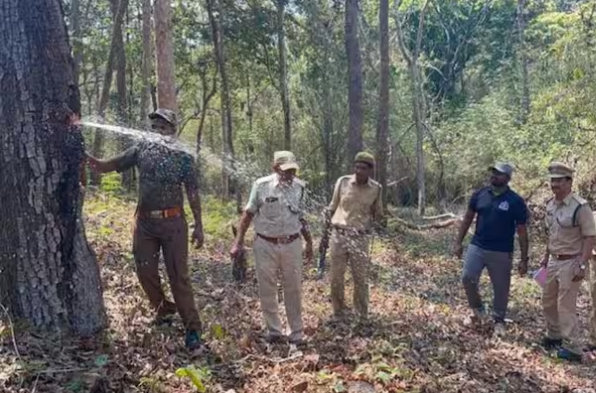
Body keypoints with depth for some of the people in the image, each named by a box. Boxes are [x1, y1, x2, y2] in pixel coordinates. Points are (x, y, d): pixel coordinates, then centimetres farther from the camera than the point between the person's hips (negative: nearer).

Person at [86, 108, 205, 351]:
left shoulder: (182, 156, -2)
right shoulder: (142, 149, 5)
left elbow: (192, 192, -2)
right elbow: (107, 167, 6)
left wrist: (198, 225, -5)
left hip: (172, 222, -4)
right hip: (144, 222, 4)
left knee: (178, 276, -4)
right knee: (145, 272, 9)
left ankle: (192, 329, 2)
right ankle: (164, 311, 34)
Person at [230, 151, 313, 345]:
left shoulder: (299, 187, 0)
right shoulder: (261, 185, -10)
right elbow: (248, 214, -2)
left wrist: (309, 242, 17)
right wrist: (238, 242, -5)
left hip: (292, 245, 2)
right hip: (266, 245, -2)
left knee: (293, 290, 9)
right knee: (267, 290, 8)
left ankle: (296, 333, 22)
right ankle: (274, 330, 25)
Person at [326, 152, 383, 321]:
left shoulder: (375, 189, -1)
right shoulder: (342, 182, -3)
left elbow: (378, 214, 14)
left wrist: (370, 225, 2)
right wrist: (328, 219, 0)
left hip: (360, 239, 0)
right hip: (338, 235, 0)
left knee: (361, 279, 6)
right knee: (336, 277, 7)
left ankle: (363, 317, 21)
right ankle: (339, 314, 24)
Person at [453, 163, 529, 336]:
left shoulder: (516, 201, -7)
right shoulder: (480, 194, 1)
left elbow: (522, 232, -4)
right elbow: (468, 219, 10)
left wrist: (524, 260, -5)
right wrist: (458, 242, 6)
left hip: (501, 253, -2)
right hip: (477, 247, 2)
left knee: (501, 288, 6)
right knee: (468, 278, -12)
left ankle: (499, 321, 28)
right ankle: (477, 309, 14)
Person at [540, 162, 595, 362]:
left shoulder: (580, 207, -18)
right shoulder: (550, 205, 5)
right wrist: (546, 256, 21)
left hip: (571, 262, -8)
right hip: (554, 261, 8)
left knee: (565, 306, -5)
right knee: (548, 302, 18)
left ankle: (572, 349, 5)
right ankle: (554, 336, 36)